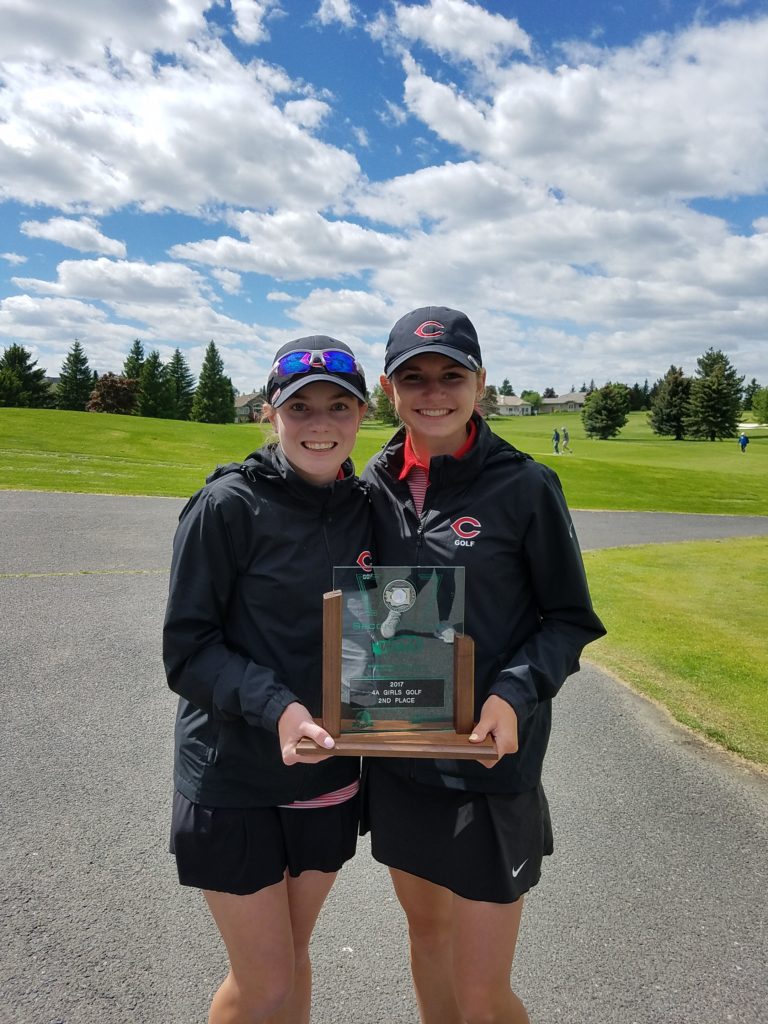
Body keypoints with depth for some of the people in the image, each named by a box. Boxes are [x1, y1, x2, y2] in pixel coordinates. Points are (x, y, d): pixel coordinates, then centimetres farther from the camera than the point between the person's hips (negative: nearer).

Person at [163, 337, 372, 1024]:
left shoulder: (364, 508, 0)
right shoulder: (229, 505, -15)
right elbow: (187, 649, -15)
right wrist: (276, 707, -28)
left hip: (328, 777, 5)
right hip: (233, 780, -4)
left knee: (292, 952, 22)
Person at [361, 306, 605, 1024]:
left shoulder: (524, 487, -12)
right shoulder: (376, 486, 1)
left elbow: (572, 619, -5)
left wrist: (515, 693, -20)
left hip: (490, 766, -4)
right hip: (397, 756, 5)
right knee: (425, 927, 24)